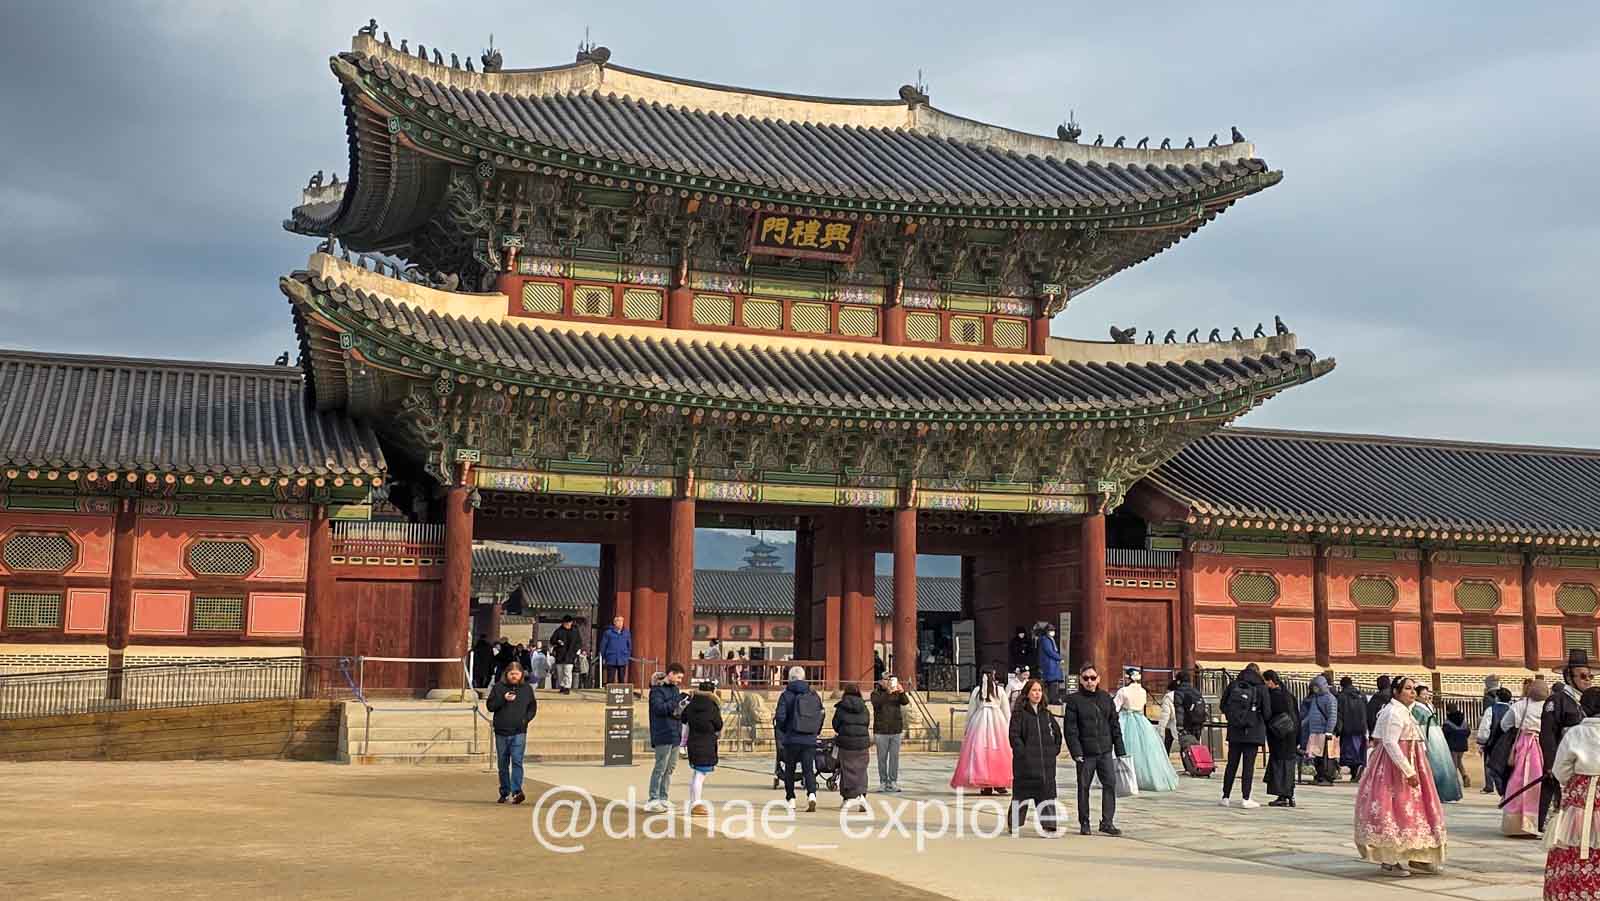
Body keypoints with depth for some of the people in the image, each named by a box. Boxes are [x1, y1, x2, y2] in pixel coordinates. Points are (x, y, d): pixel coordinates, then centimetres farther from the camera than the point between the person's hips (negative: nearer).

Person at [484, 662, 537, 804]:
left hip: (519, 732, -1)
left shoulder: (527, 688, 7)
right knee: (502, 764, 9)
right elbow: (490, 705, 0)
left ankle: (516, 791, -22)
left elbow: (533, 707, 17)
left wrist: (526, 719, 0)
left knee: (517, 761, -15)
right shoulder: (498, 687, 3)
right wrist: (503, 699, -14)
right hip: (501, 733, 1)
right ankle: (505, 793, 19)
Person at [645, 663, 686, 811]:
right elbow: (659, 708, -21)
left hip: (675, 734, 9)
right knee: (660, 767, -6)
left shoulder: (674, 688, 15)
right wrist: (678, 698, -21)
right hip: (663, 735, -9)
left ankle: (663, 797, 20)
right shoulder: (657, 689, -10)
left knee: (671, 767, 12)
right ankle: (653, 799, 0)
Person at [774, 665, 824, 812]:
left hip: (792, 739, -2)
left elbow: (780, 717, -10)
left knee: (789, 770, 14)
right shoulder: (814, 695, 7)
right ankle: (811, 794, -22)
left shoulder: (786, 695, -5)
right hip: (810, 740, 2)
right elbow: (821, 716, 10)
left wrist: (779, 737, 4)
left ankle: (790, 798, 19)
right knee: (809, 770, 0)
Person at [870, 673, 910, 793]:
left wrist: (902, 693, -26)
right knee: (882, 758, 2)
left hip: (896, 730, 2)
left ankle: (893, 781, 8)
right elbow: (876, 703, -19)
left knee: (895, 757, 3)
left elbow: (906, 702, -6)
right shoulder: (876, 693, 1)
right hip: (881, 731, -2)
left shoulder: (897, 693, 9)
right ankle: (883, 782, 8)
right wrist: (887, 693, -30)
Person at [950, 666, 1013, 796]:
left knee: (980, 751, 1)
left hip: (979, 722, 0)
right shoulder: (1000, 690, 3)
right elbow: (1007, 712, 6)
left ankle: (985, 786, -1)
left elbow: (970, 710, 6)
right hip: (997, 722, 0)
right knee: (998, 751, 6)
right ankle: (1000, 783, 5)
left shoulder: (976, 690, 3)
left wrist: (968, 727, 16)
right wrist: (1007, 728, 15)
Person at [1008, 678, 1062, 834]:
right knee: (1021, 792, 3)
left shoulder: (1046, 714, 13)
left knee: (1047, 792, 0)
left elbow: (1057, 732, 22)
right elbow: (1014, 735, -9)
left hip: (1046, 762, 4)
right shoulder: (1019, 713, -3)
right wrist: (1023, 752, -14)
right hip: (1025, 763, -4)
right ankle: (1013, 824, 16)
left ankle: (1049, 824, 0)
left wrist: (1055, 750, 11)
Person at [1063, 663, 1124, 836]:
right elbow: (1070, 729, -6)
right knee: (1083, 787, 5)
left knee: (1110, 784, -4)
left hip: (1105, 751, 3)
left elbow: (1115, 726, 13)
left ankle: (1107, 822, 2)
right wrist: (1076, 752, -13)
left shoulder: (1106, 699, 9)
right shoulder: (1074, 700, -3)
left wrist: (1120, 749, 9)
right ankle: (1084, 823, 17)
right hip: (1085, 752, -3)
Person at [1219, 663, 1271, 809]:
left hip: (1234, 731, 3)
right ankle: (1245, 799, -1)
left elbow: (1223, 705, 7)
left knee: (1232, 764, 10)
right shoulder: (1261, 688, -5)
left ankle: (1225, 797, 13)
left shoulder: (1233, 685, 2)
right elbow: (1267, 711, -4)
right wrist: (1263, 724, 15)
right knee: (1248, 765, 0)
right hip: (1253, 732, -3)